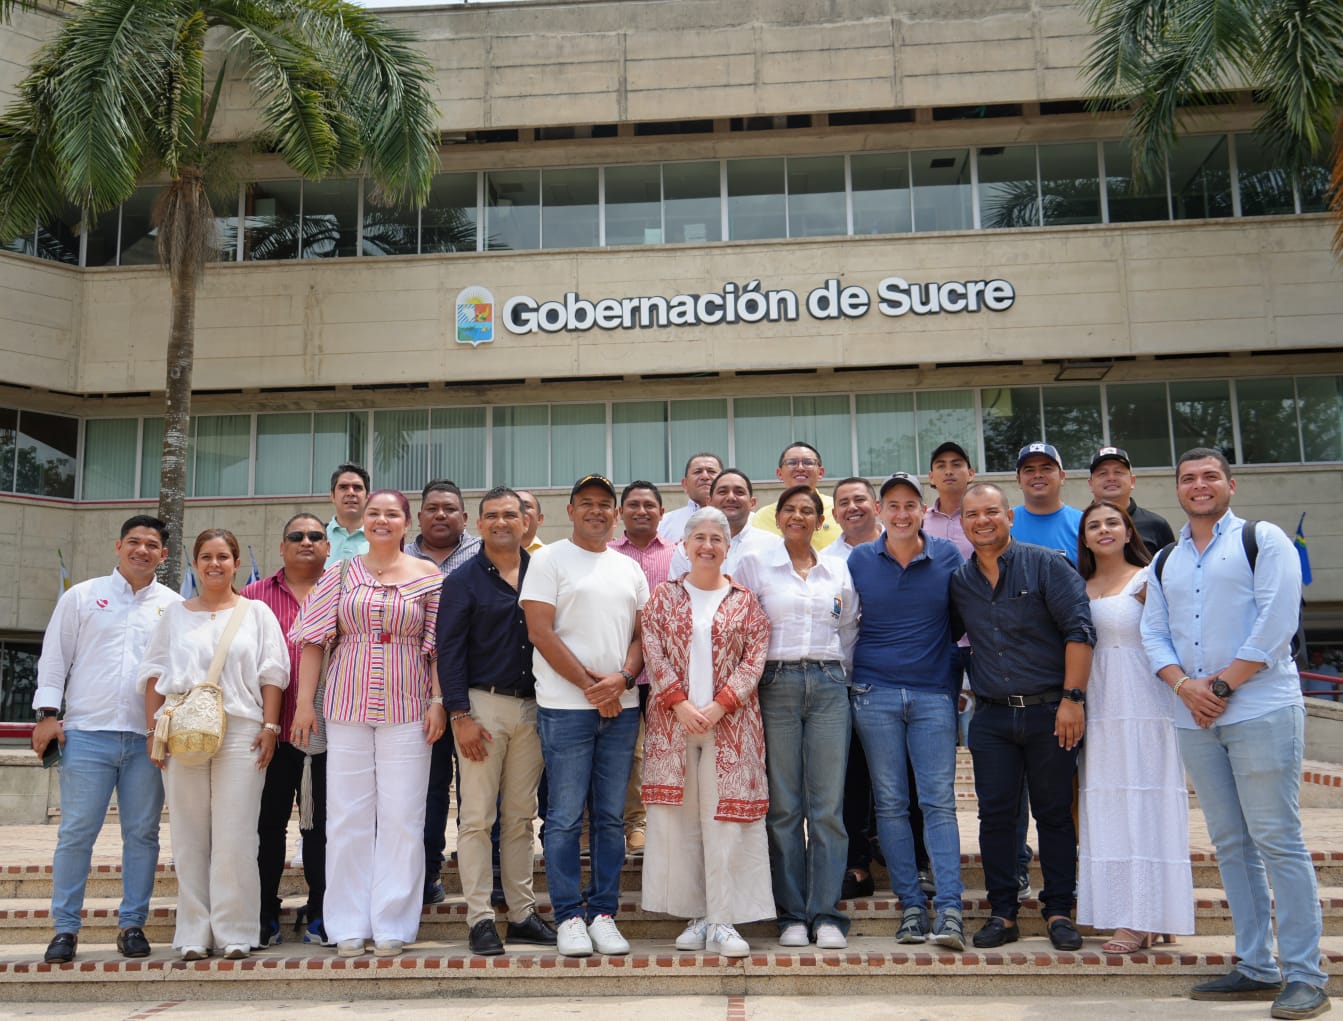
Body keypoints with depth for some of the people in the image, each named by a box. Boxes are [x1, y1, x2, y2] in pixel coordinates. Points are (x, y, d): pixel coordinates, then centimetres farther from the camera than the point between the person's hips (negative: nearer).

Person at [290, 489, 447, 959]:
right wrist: (305, 701, 0)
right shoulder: (340, 575, 7)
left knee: (401, 816, 1)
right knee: (348, 815, 4)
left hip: (407, 709, -1)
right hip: (347, 707, 1)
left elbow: (438, 646, 3)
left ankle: (392, 925, 11)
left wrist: (438, 701, -5)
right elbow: (314, 639, 6)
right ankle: (349, 927, 14)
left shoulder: (428, 576, 4)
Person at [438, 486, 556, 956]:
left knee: (521, 816, 10)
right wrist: (460, 715, -12)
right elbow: (449, 650, -5)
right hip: (483, 704, -3)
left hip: (531, 706, 4)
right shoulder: (464, 579, -1)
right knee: (477, 817, -1)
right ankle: (480, 918, 6)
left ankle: (522, 913, 17)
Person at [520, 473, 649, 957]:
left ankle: (603, 913, 16)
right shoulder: (549, 560, 0)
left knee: (611, 817, 8)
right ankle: (569, 916, 9)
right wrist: (590, 685, -10)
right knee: (565, 817, -1)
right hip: (565, 706, -4)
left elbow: (642, 633, 12)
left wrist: (622, 678, -8)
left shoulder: (629, 568, 15)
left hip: (621, 706, 5)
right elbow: (540, 631, -8)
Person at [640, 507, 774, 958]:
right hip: (674, 721, 1)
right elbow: (653, 653, 1)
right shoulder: (664, 596, 9)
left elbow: (755, 657, -1)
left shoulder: (745, 601, 7)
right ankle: (695, 916, 14)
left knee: (726, 819, -3)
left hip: (730, 723, -1)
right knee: (677, 819, 3)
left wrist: (719, 705, -12)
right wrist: (680, 703, -11)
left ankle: (723, 922, 4)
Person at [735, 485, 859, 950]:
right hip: (776, 685, -2)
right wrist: (748, 684, -1)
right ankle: (792, 915, 9)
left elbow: (849, 632, 18)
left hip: (829, 685, 2)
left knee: (828, 805, -1)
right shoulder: (755, 564, 7)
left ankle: (826, 916, 6)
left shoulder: (839, 570, 14)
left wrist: (837, 676, 11)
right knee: (783, 806, 1)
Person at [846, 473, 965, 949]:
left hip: (934, 694, -1)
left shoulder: (949, 556, 4)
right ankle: (911, 905, 11)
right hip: (875, 694, 1)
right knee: (890, 803, 3)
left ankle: (949, 910, -2)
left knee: (939, 802, -4)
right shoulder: (859, 560, 5)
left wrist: (957, 678, 5)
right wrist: (851, 677, 8)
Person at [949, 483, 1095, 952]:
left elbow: (1078, 629, -8)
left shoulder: (1046, 565, -3)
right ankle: (1002, 912, 14)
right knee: (995, 815, 3)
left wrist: (1072, 698, -13)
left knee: (1054, 812, 4)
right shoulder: (959, 582, 9)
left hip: (1049, 710, -3)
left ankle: (1059, 910, 16)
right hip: (992, 716, 3)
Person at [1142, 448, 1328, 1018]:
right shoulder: (1165, 562, 18)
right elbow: (1153, 634, 12)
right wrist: (1184, 685, -6)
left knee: (1276, 840, -5)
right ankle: (1256, 967, 17)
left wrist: (1224, 684, -12)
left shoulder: (1263, 540, 1)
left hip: (1260, 710, -5)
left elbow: (1276, 623, -9)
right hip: (1195, 718, 6)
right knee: (1230, 844, 9)